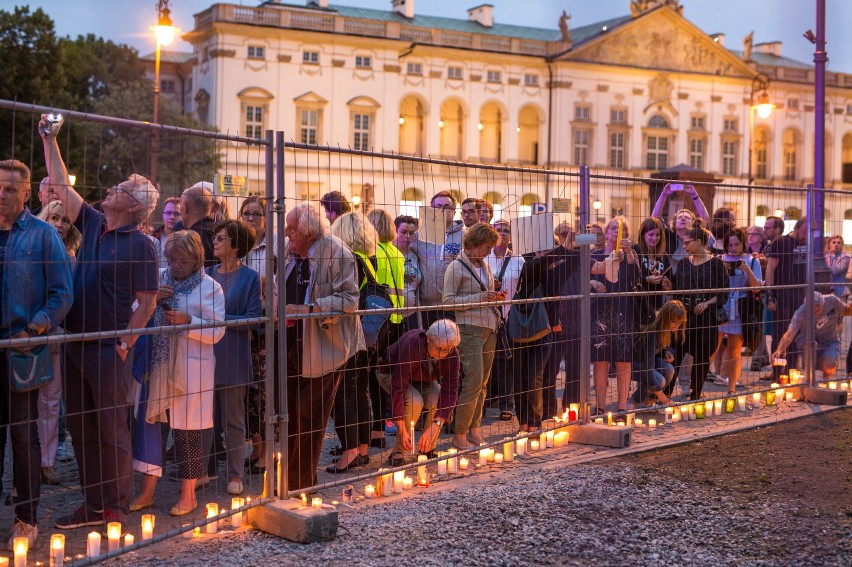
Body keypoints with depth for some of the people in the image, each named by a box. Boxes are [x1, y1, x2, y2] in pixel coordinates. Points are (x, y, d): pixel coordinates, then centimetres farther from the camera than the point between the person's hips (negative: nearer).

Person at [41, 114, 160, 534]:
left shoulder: (140, 245, -9)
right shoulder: (93, 225, 10)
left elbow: (147, 302, -10)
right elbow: (62, 186, 15)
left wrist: (124, 344, -12)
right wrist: (49, 140, 13)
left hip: (108, 350, -7)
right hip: (76, 343, 7)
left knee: (112, 430, 1)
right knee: (81, 428, 12)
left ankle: (116, 509, 11)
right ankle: (93, 504, 22)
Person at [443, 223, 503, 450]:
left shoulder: (484, 266, 16)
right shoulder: (456, 267, -7)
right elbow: (448, 301, -12)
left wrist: (496, 297, 5)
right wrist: (480, 298, -18)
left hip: (489, 328, 8)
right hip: (469, 328, -8)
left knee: (483, 383, 8)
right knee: (473, 382, -11)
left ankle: (474, 429, 17)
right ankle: (459, 435, -4)